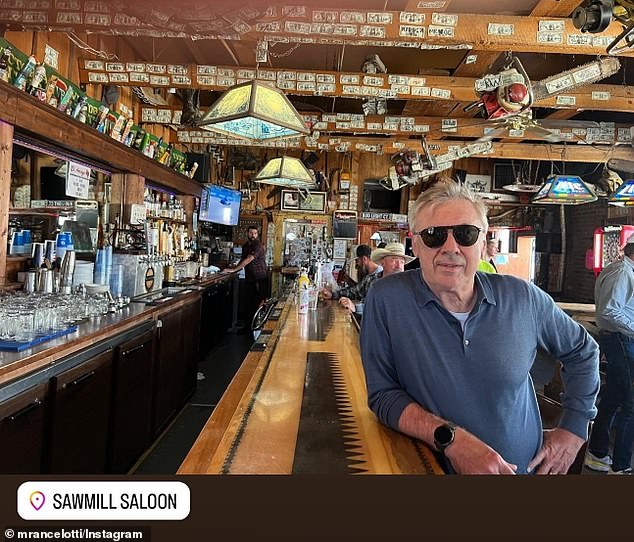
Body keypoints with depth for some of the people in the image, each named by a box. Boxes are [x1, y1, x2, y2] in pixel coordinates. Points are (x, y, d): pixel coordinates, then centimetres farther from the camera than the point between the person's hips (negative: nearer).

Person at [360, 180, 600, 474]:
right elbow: (383, 394, -17)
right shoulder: (386, 299, -20)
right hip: (431, 467, -2)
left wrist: (574, 428, 1)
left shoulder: (522, 298, -11)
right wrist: (450, 439, -28)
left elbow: (582, 351, 6)